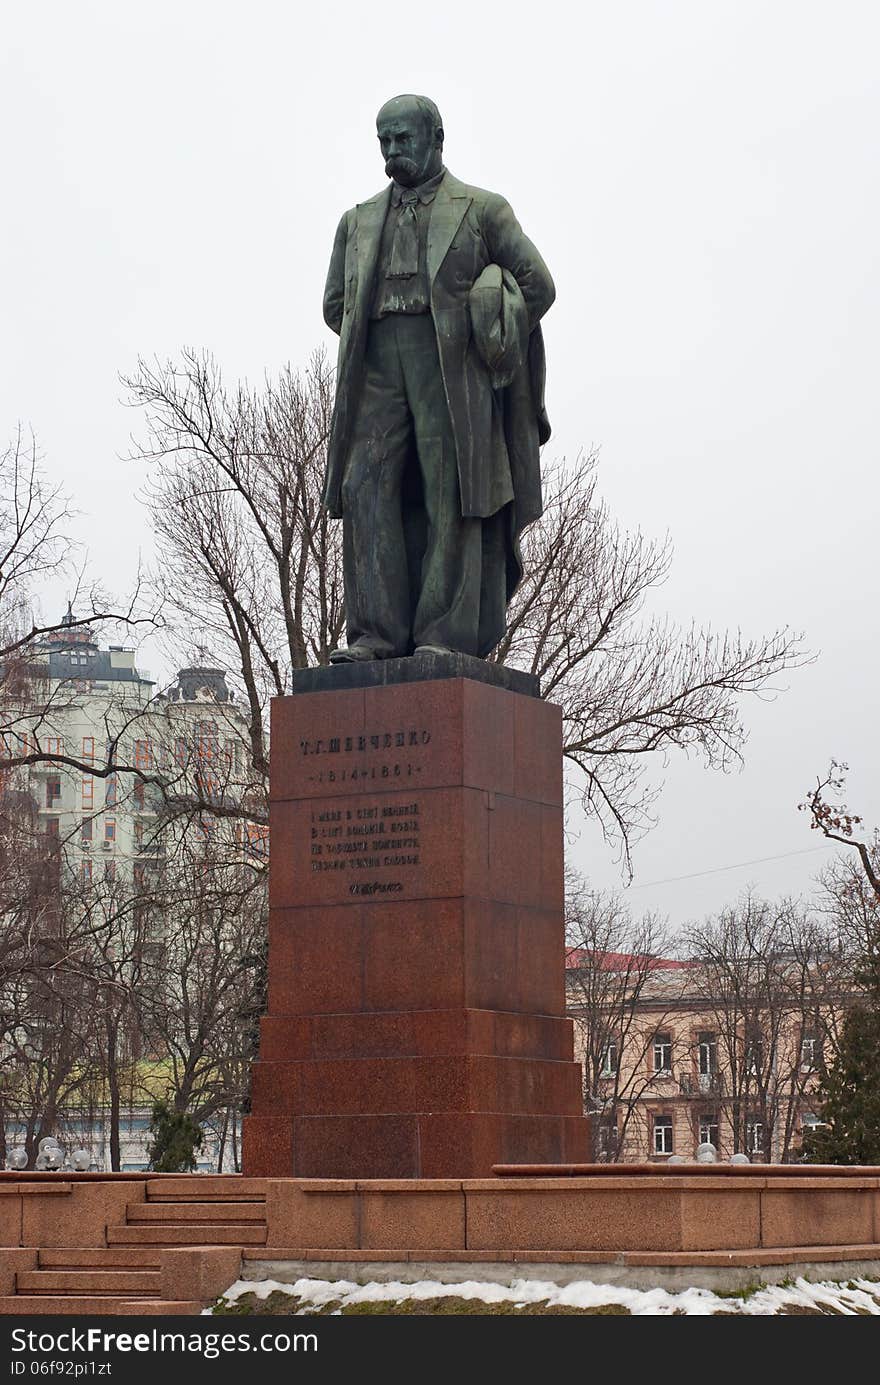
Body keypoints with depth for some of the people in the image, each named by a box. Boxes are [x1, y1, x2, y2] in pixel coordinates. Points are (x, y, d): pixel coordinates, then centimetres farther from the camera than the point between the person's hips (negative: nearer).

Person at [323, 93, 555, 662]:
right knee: (368, 489, -10)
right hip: (378, 367, 4)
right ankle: (377, 633, -12)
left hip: (451, 366, -4)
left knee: (450, 498, -9)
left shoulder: (481, 209, 10)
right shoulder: (360, 221, 22)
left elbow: (537, 285, 6)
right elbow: (336, 305, 24)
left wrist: (482, 343, 3)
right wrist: (382, 342, 12)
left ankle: (446, 636, -11)